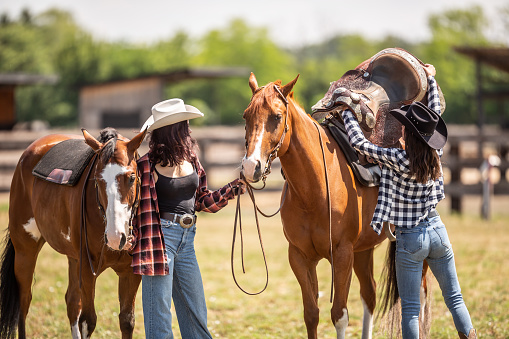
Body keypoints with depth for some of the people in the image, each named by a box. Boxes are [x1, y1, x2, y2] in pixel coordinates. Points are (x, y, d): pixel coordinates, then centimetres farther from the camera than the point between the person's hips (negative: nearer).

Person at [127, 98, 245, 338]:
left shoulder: (190, 159, 8)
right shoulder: (148, 165, -10)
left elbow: (202, 200, 15)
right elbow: (137, 206, -6)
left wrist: (235, 188, 6)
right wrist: (130, 237, -20)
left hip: (186, 239, 6)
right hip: (160, 237, -6)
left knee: (196, 314, 12)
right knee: (159, 317, -2)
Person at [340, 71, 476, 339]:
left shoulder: (399, 160, -19)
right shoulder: (436, 153, -5)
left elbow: (359, 143, -13)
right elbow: (435, 111, 11)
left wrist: (346, 111, 1)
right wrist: (431, 79, 24)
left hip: (410, 239, -5)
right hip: (437, 230, 5)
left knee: (410, 309, 2)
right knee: (455, 298, 14)